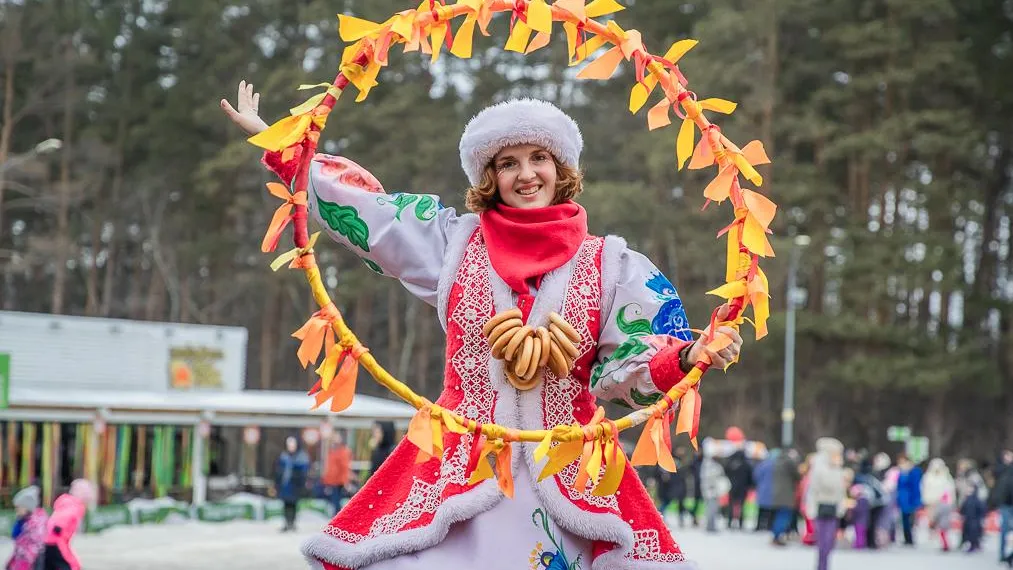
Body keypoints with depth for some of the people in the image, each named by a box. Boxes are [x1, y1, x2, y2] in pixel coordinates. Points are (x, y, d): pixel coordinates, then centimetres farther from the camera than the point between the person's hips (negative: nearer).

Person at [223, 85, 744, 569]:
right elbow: (359, 206, 12)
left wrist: (692, 355, -21)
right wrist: (270, 138, 13)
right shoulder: (454, 241, 6)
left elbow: (628, 363, 0)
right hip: (459, 463, 0)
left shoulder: (608, 264, 4)